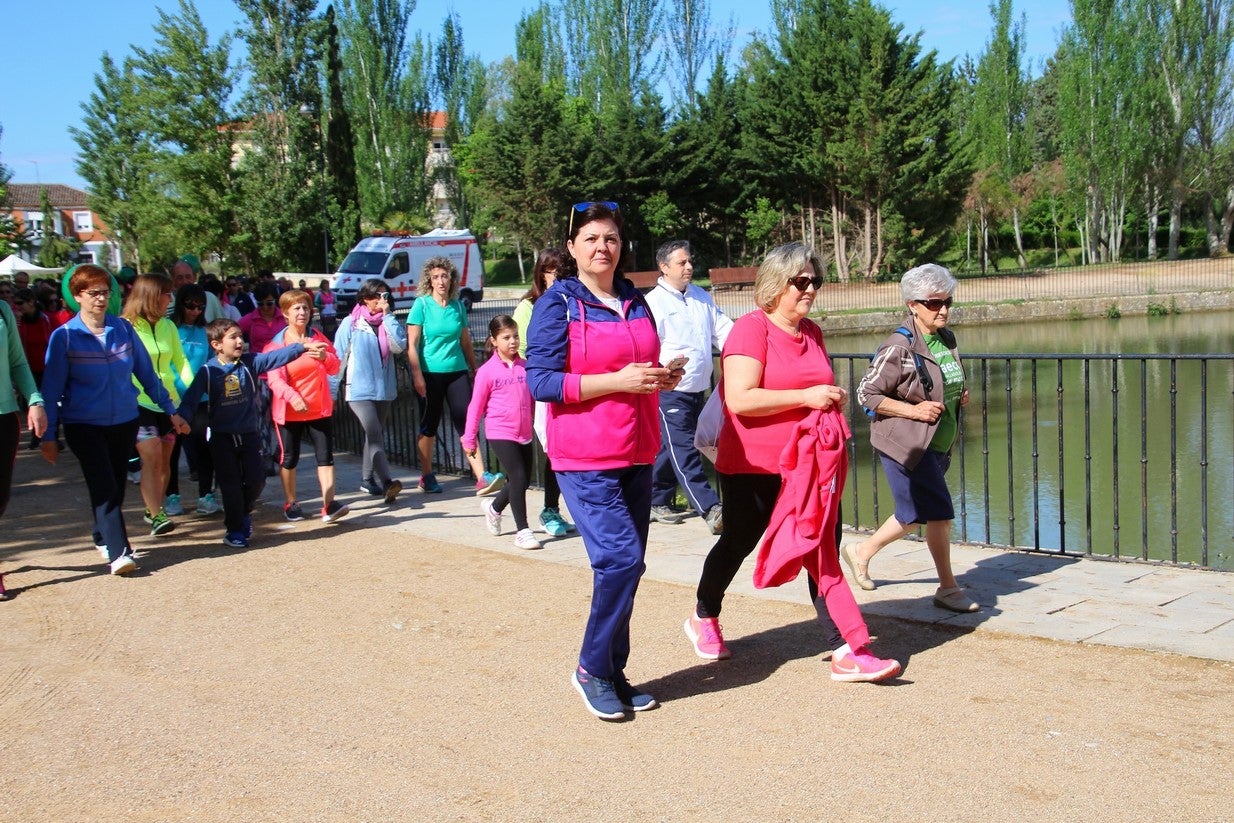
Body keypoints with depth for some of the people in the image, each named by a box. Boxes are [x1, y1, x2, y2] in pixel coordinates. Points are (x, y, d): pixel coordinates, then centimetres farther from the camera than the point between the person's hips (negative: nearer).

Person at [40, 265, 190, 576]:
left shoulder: (123, 328, 0)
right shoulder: (65, 336, -8)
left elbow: (146, 372, 7)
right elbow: (52, 388, -5)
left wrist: (171, 410, 8)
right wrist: (48, 435, -6)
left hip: (125, 421, 4)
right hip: (84, 425, -4)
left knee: (116, 485, 14)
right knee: (104, 487, -15)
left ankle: (103, 538, 36)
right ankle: (118, 553, -17)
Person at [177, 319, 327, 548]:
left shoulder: (251, 362, -2)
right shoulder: (208, 371, -8)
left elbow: (277, 356, -13)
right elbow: (191, 399, -12)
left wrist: (303, 347, -26)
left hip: (249, 434, 2)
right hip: (222, 437, -2)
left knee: (256, 480, 2)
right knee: (231, 485, 2)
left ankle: (243, 512, 32)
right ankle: (234, 529, 18)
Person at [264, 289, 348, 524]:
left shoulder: (318, 338, 7)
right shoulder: (276, 344, -5)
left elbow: (334, 368, 6)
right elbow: (274, 379, -16)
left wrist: (323, 354, -16)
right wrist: (292, 396, -35)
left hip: (320, 408, 2)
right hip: (289, 410, -2)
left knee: (325, 455, -5)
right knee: (289, 458, 9)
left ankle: (329, 505, -8)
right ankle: (290, 504, 24)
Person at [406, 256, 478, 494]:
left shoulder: (458, 306, 8)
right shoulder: (422, 305, -3)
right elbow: (412, 344, -6)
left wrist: (475, 369, 18)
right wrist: (417, 375, -14)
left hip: (457, 371, 3)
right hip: (430, 373, -3)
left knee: (466, 422, -5)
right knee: (429, 425, 7)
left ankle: (481, 477, -10)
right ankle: (427, 477, 21)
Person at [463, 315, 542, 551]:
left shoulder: (525, 366, 3)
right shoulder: (487, 371, -7)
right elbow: (476, 406, -2)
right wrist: (469, 438, 0)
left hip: (524, 433, 5)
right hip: (500, 433, -5)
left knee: (523, 481, 11)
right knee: (519, 479, -10)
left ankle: (494, 507, 39)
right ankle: (522, 531, 0)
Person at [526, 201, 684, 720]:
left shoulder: (635, 303, 12)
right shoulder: (558, 305, -7)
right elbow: (541, 382, -14)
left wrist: (661, 379, 1)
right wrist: (618, 381, -21)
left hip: (636, 454, 7)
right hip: (584, 458, -7)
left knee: (624, 567, 10)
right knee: (621, 559, -15)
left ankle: (613, 673, 22)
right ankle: (591, 669, 4)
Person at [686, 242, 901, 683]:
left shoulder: (813, 332, 10)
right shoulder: (751, 328, -14)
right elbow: (739, 399, -24)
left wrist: (833, 398, 4)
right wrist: (806, 397, -25)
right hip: (753, 465, -6)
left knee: (823, 554, -2)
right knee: (738, 543, 13)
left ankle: (846, 652, -1)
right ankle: (703, 618, 38)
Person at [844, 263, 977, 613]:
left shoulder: (947, 339, 7)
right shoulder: (900, 347, -18)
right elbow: (867, 393, -15)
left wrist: (959, 397, 3)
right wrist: (914, 410, -21)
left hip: (937, 445, 9)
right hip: (907, 443, -8)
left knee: (914, 515, 16)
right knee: (939, 513, -6)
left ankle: (861, 552, 35)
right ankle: (948, 589, 8)